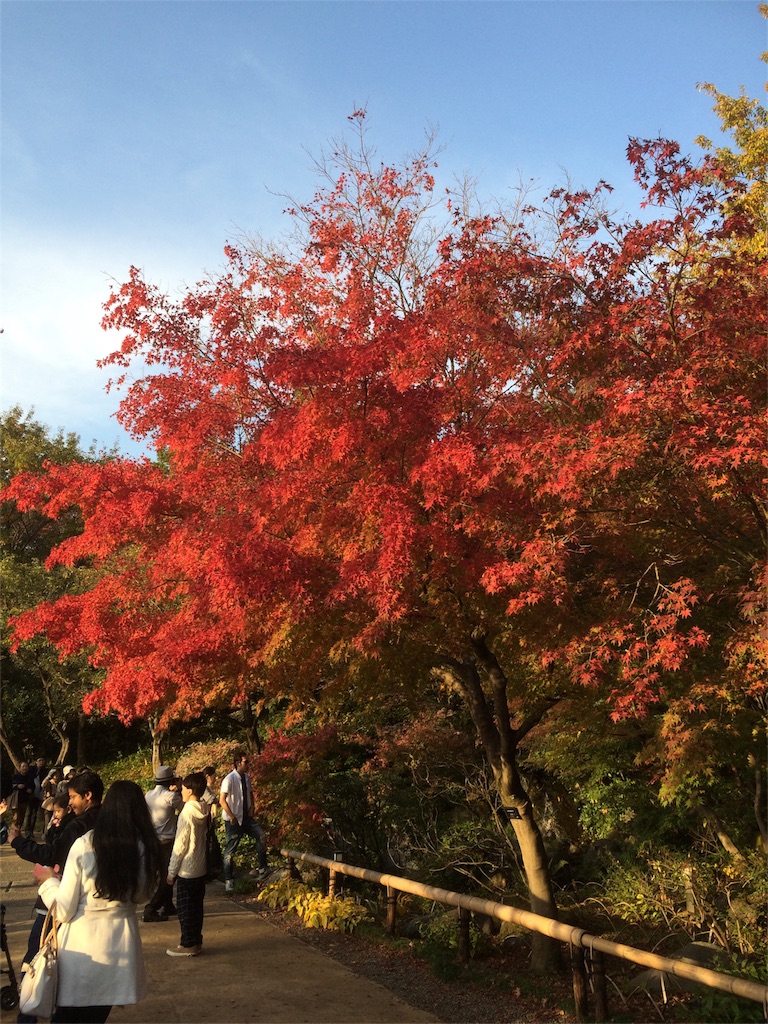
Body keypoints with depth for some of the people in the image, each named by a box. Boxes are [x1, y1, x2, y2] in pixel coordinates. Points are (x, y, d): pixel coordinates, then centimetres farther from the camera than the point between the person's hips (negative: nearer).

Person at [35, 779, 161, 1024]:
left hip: (82, 944, -3)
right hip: (121, 942, 3)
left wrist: (48, 880, 7)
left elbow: (64, 910, -11)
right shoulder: (146, 847, -7)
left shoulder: (84, 845, -16)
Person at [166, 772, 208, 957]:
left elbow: (180, 845, -17)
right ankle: (196, 941, 22)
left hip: (187, 870, -8)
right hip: (200, 868, 8)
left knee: (185, 908, 3)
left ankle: (188, 945, 10)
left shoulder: (187, 813, -19)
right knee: (196, 907, 14)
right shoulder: (203, 812, 3)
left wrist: (171, 872, -10)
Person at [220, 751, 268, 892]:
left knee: (261, 836, -9)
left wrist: (251, 808, 3)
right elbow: (222, 800, -23)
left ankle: (262, 868, 0)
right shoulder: (229, 779, -19)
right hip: (233, 820, -6)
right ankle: (228, 880, 17)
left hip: (247, 817, 6)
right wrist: (232, 817, -21)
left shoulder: (247, 777, 1)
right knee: (230, 850, 3)